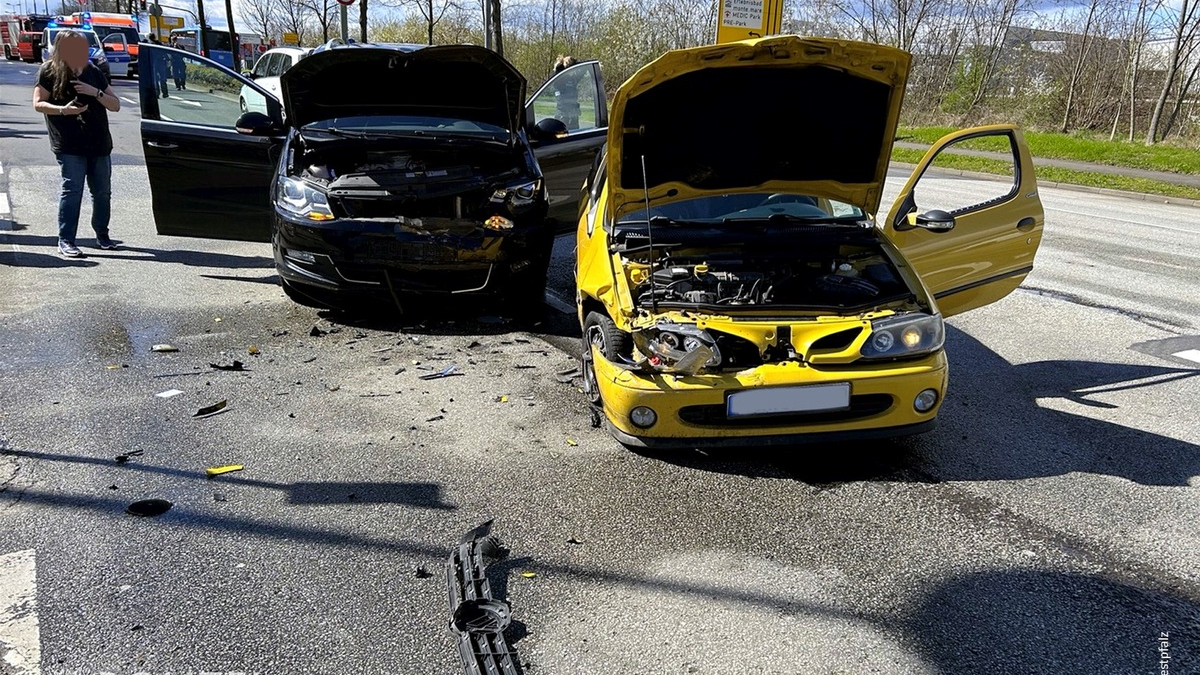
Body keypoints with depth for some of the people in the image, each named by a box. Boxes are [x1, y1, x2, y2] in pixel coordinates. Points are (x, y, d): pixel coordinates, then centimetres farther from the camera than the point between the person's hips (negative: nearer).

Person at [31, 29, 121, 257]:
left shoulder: (93, 72, 12)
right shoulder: (49, 72, 1)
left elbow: (115, 105, 10)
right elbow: (38, 103, -2)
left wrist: (96, 92, -8)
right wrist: (63, 110, -19)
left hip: (99, 144, 4)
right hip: (69, 146, -4)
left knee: (102, 191, 9)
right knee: (72, 189, -9)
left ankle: (102, 235, 23)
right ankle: (66, 240, -5)